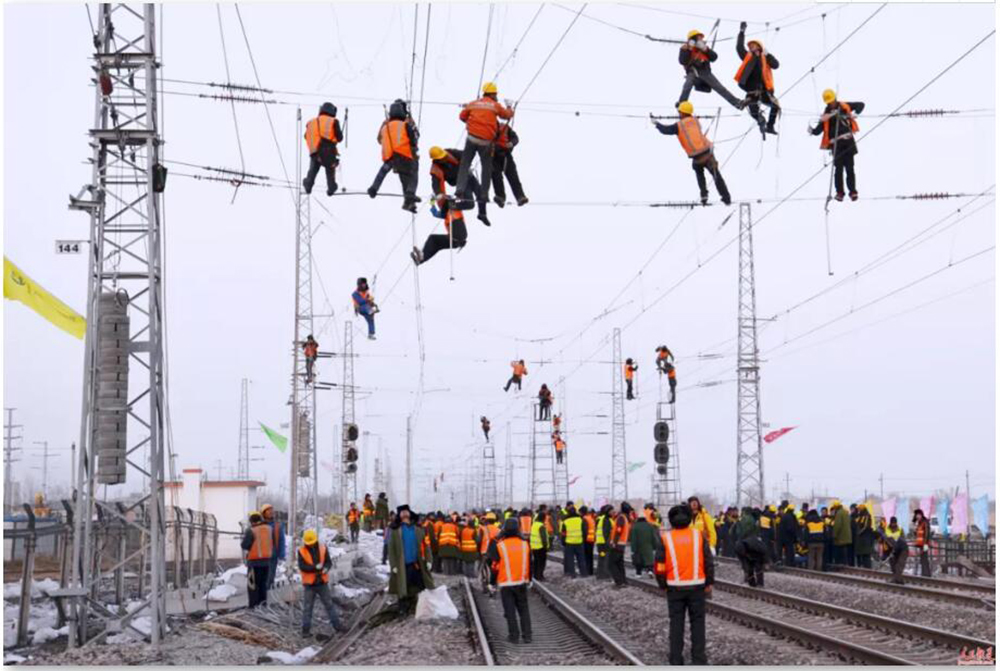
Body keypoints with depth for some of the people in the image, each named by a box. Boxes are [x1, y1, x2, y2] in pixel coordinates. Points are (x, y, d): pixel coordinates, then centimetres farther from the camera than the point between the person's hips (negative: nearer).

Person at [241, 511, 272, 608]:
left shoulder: (251, 531, -15)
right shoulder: (269, 529, 2)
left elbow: (244, 545, -14)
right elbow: (272, 543, 10)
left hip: (254, 561, -6)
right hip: (266, 560, 6)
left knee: (252, 584, 1)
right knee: (263, 583, 17)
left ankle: (253, 604, -1)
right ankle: (263, 602, 20)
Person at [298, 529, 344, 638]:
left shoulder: (323, 548, 0)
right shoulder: (302, 551, -7)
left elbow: (329, 562, 1)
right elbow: (302, 567, -15)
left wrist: (326, 568, -22)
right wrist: (315, 567, -27)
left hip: (322, 583, 2)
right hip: (309, 584, -2)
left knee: (329, 604, 11)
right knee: (307, 607, 2)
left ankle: (336, 625, 19)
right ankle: (306, 630, 6)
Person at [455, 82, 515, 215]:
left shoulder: (473, 104, 7)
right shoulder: (495, 105, 1)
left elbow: (462, 115, 15)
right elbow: (508, 114, 14)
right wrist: (509, 106, 35)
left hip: (471, 138, 1)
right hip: (486, 141, -1)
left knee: (465, 164, 6)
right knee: (487, 168, 12)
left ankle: (460, 189, -10)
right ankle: (483, 195, 10)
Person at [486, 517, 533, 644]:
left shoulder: (499, 545, -11)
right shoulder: (524, 544, 1)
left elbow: (494, 565, -8)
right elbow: (530, 564, 10)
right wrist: (529, 579, 22)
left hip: (506, 584, -3)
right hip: (522, 582, 3)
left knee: (510, 611, 4)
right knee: (523, 609, 12)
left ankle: (513, 636, 5)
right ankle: (527, 635, 9)